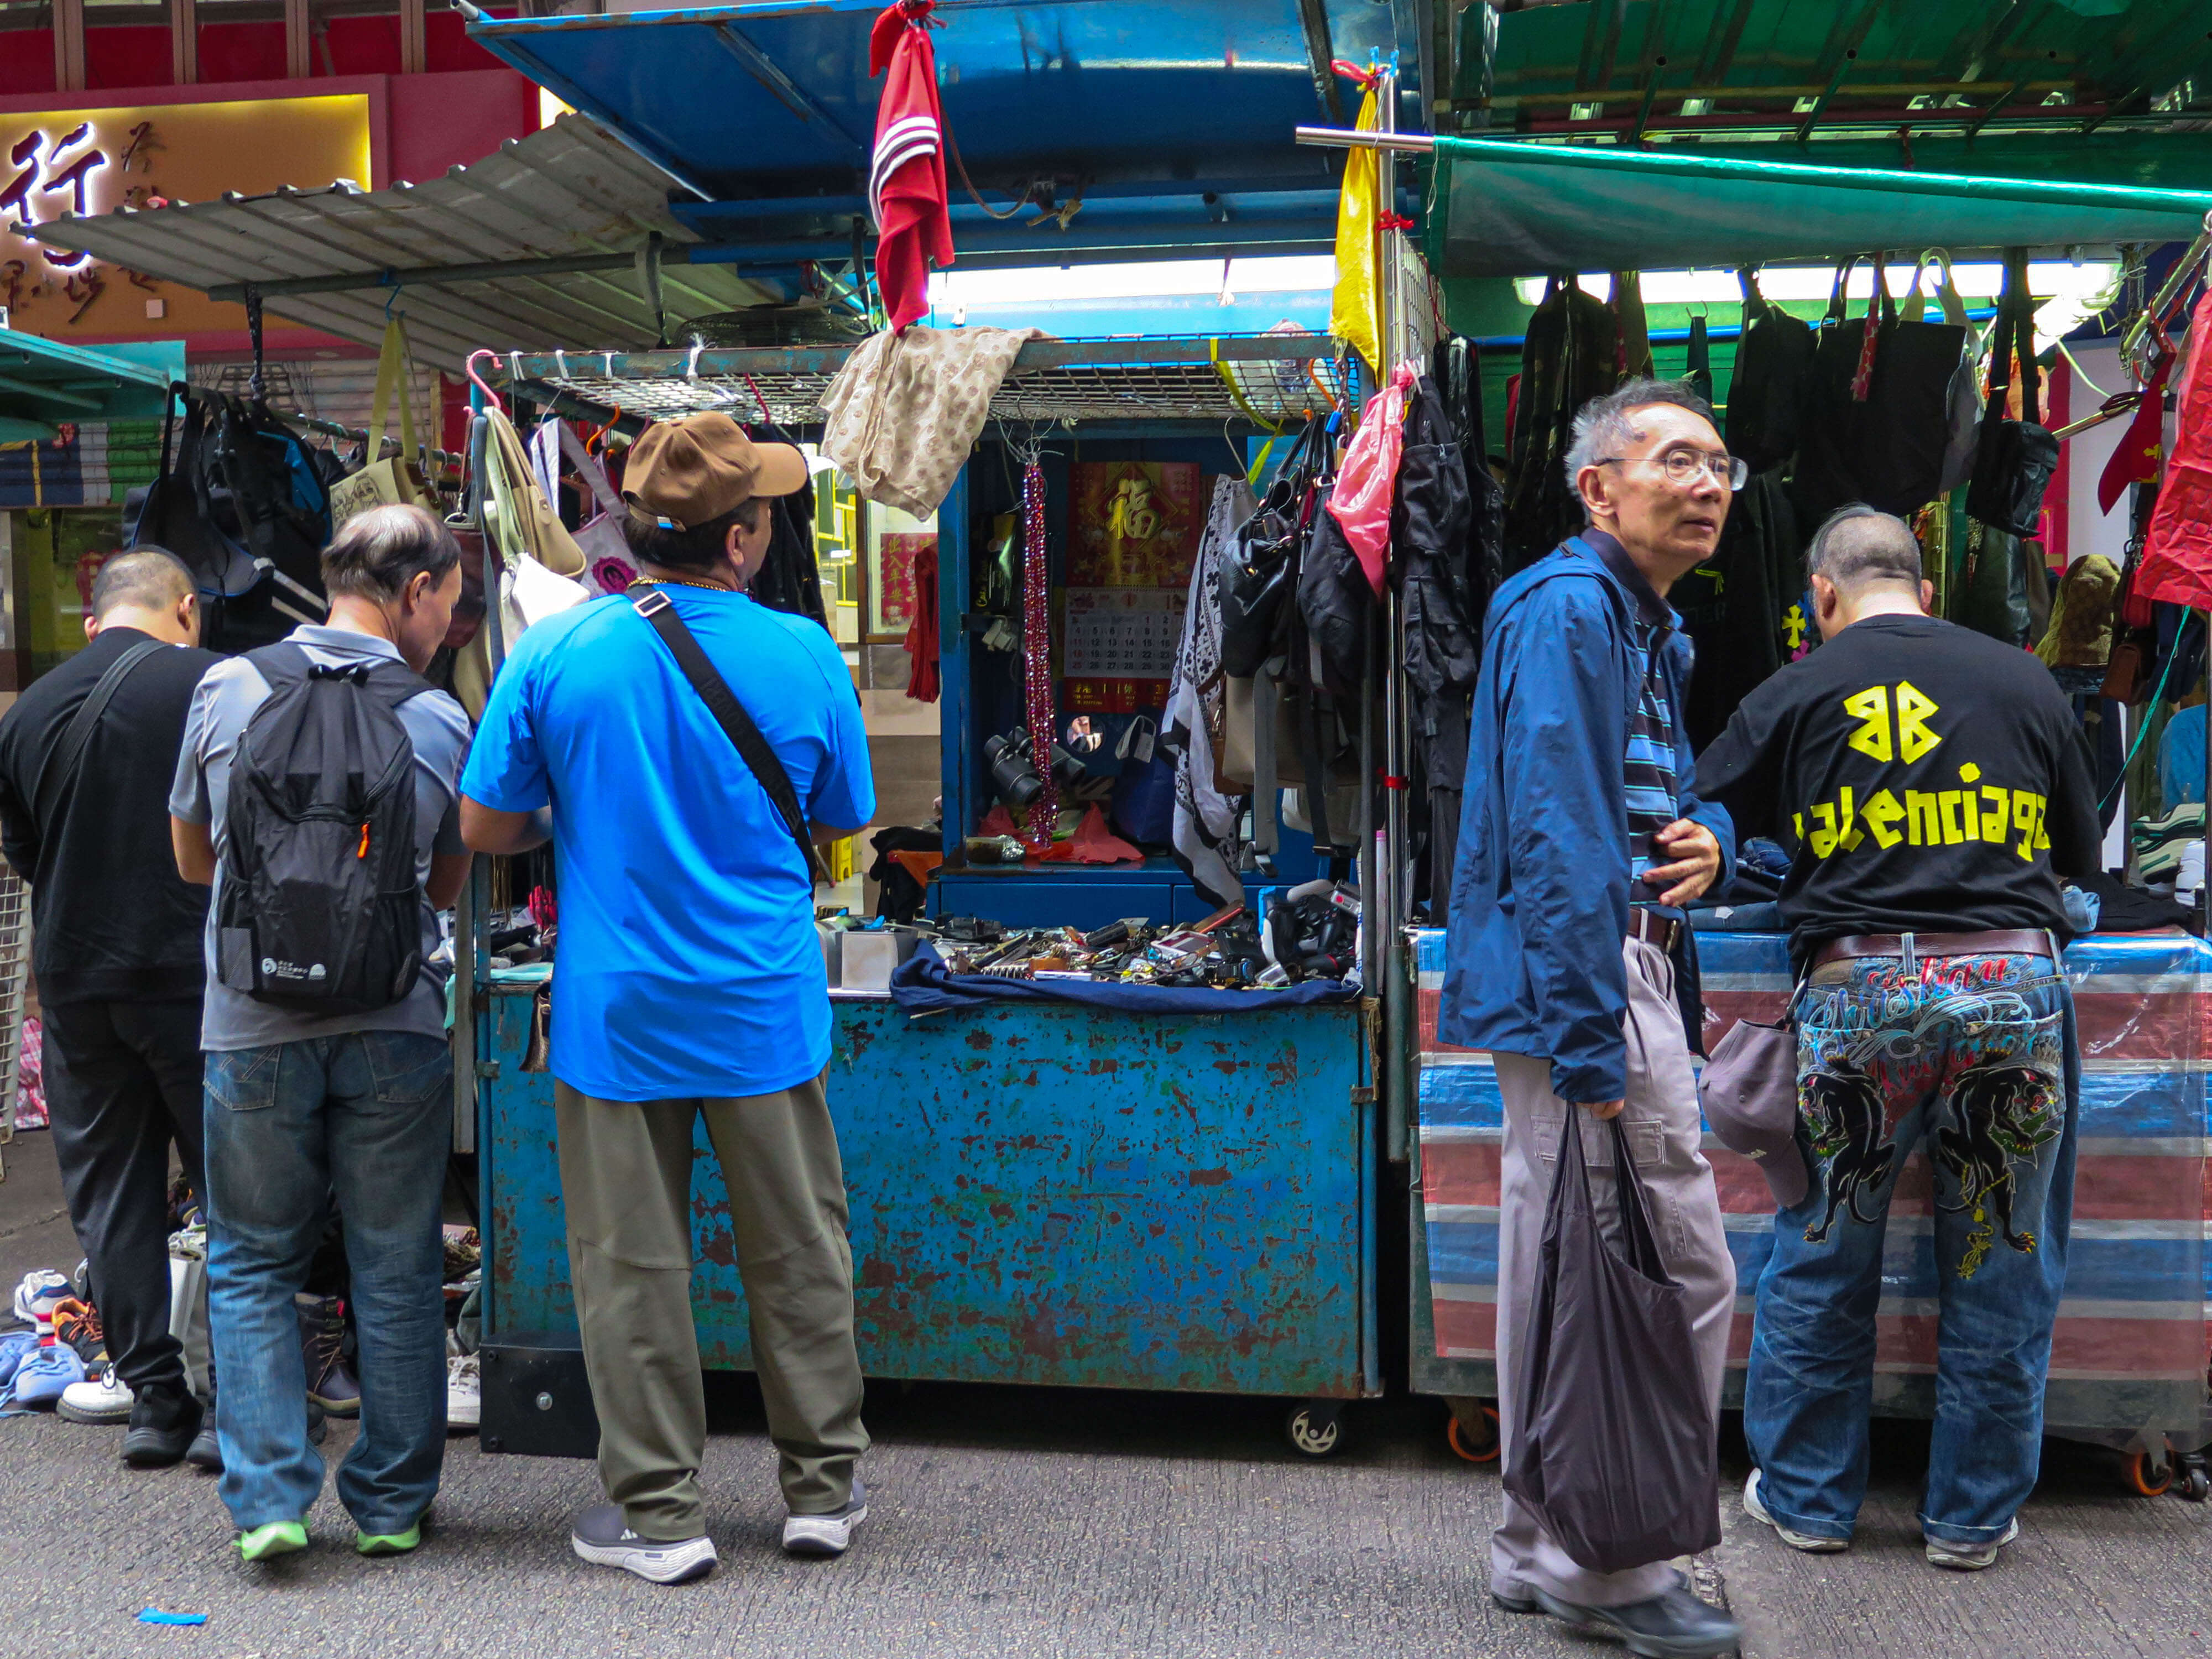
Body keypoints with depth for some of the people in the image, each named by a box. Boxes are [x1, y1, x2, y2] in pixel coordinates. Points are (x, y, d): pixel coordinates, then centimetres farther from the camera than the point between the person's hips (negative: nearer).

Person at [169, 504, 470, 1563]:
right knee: (395, 1270, 11)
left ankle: (269, 1495, 9)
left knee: (250, 1266, 15)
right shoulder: (440, 720, -5)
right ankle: (392, 1502, 20)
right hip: (394, 1029, 0)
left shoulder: (225, 691, -2)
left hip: (253, 1028, 1)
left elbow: (192, 859, 10)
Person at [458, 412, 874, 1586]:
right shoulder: (803, 654, -7)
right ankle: (823, 1488, 26)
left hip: (614, 1008, 0)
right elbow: (842, 819, 5)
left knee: (631, 1266, 10)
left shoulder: (552, 653, -8)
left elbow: (484, 830, -3)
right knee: (796, 1253, 14)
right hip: (765, 1009, 1)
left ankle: (658, 1513, 19)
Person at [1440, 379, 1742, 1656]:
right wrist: (1593, 1046, -24)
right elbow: (1561, 838, -20)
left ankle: (1549, 1553, 28)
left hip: (1626, 972, 10)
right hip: (1584, 982, -10)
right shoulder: (1569, 607, -13)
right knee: (1686, 1278, -4)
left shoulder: (1653, 626, 20)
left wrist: (1709, 838, 2)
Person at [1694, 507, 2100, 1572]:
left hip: (1860, 988, -1)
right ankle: (1973, 1515, 24)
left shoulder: (1797, 694, 5)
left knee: (1823, 1256, 13)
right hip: (2014, 980, 2)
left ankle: (1807, 1497, 24)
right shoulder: (2024, 681, 11)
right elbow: (2080, 852, 21)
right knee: (2001, 1265, 14)